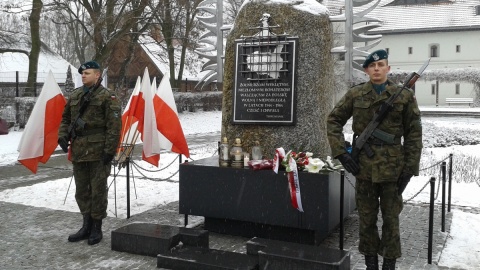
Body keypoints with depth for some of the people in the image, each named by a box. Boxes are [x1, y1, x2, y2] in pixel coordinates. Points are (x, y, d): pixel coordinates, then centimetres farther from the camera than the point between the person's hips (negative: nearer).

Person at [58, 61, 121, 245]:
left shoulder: (107, 96, -7)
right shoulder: (74, 96, 14)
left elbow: (114, 125, -12)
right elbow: (66, 118, 22)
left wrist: (110, 150, -16)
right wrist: (63, 136, 4)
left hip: (98, 152, -7)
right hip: (78, 151, 7)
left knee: (98, 190, 2)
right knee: (81, 190, 14)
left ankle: (97, 228, 13)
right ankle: (87, 226, 27)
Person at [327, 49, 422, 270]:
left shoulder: (405, 96, 0)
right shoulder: (355, 94, 2)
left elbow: (413, 134, 0)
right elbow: (333, 121, 6)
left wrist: (410, 168, -5)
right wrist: (340, 152, -6)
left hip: (393, 166, -1)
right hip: (364, 165, 1)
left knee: (391, 218, 7)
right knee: (366, 218, 10)